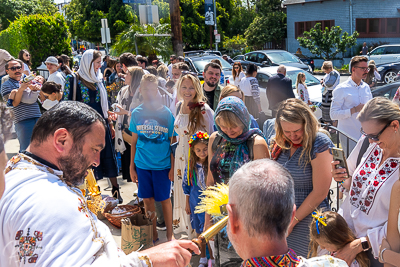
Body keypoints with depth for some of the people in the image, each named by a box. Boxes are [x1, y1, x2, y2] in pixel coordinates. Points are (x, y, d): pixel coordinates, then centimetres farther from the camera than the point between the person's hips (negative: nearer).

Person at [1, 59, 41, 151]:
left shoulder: (29, 81, 18)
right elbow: (14, 103, -9)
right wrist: (21, 89, -21)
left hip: (38, 118, 5)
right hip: (23, 121, -5)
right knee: (26, 149, -4)